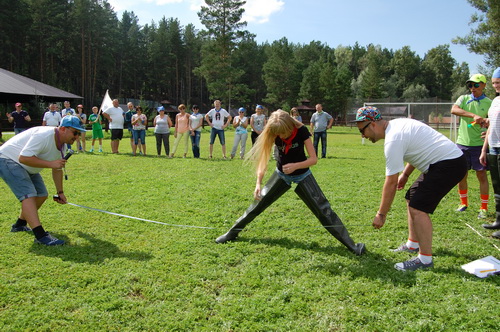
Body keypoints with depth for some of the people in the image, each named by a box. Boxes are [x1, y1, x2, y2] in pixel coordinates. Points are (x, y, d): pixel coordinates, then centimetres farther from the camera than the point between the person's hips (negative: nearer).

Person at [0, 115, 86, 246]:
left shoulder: (62, 144, 1)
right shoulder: (43, 135, -29)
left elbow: (57, 169, 11)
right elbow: (23, 158, -34)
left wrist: (60, 192, 12)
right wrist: (50, 163, -34)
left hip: (26, 167, 10)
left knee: (42, 195, 11)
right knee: (29, 195, -24)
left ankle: (20, 225, 30)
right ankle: (40, 235, -33)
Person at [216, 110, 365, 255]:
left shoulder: (301, 131, -25)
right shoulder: (272, 134, -19)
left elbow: (314, 159, -23)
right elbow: (263, 159, -20)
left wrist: (295, 166, -41)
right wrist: (258, 183, -32)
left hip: (302, 176, -2)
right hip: (281, 175, 2)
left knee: (323, 209, -7)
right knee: (258, 203, 3)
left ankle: (350, 244, 2)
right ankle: (232, 233, 20)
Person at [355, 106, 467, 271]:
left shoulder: (393, 140, -22)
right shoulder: (398, 124, 7)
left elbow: (391, 183, -19)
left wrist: (381, 214, -12)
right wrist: (405, 174, 20)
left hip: (449, 164, -11)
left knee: (418, 208, -16)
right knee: (411, 198, 17)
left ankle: (425, 259, -7)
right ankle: (413, 244, 27)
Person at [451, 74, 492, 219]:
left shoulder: (489, 103, 3)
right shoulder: (464, 98, 6)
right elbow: (454, 109, -15)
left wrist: (487, 123, -24)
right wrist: (474, 115, -27)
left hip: (479, 144, -2)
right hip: (462, 143, 2)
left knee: (482, 175, 0)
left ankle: (484, 208, 10)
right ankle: (463, 203, 27)